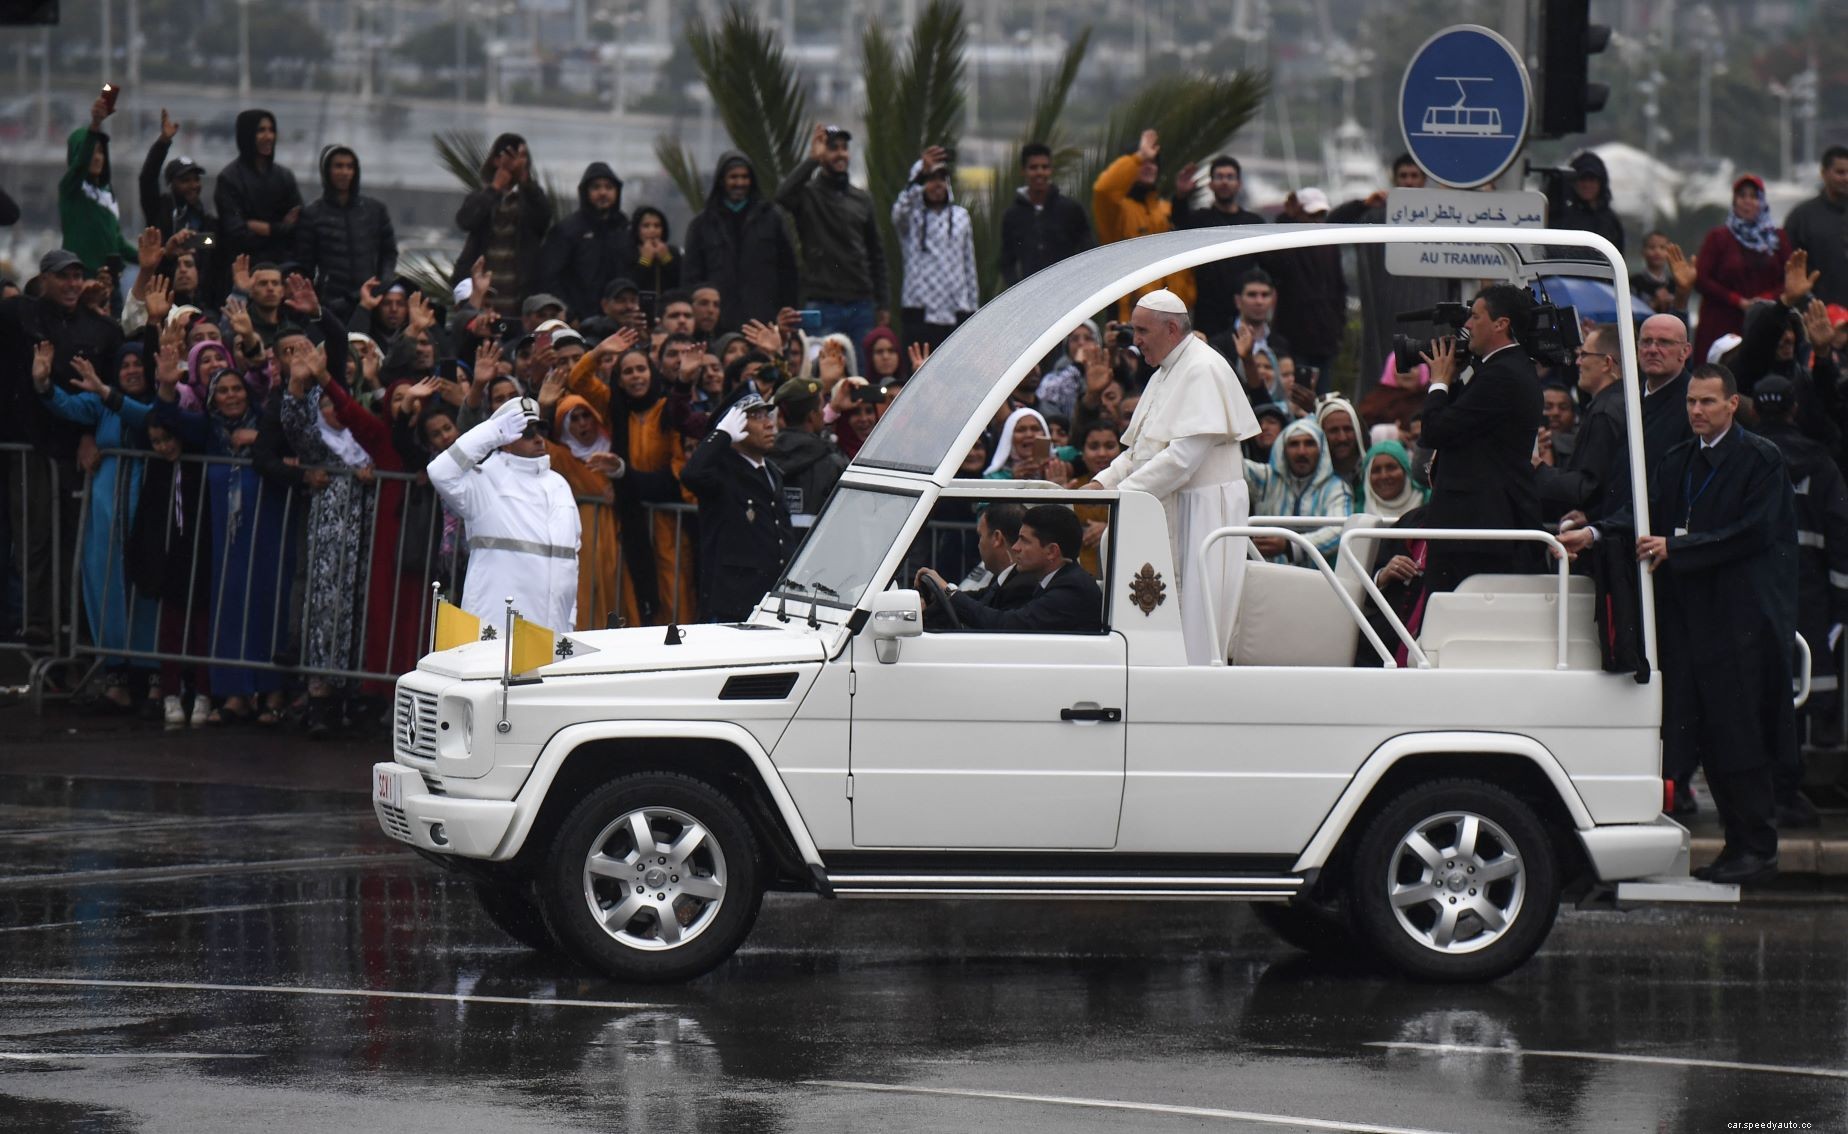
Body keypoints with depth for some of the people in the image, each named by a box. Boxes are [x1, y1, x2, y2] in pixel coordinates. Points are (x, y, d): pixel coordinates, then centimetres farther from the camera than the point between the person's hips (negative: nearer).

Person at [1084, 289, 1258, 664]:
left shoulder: (1203, 370, -13)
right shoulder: (1164, 374, 18)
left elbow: (1187, 454, -22)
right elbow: (1139, 450, 22)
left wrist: (1123, 493, -20)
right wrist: (1103, 482, 4)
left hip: (1205, 510, -10)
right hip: (1170, 512, 10)